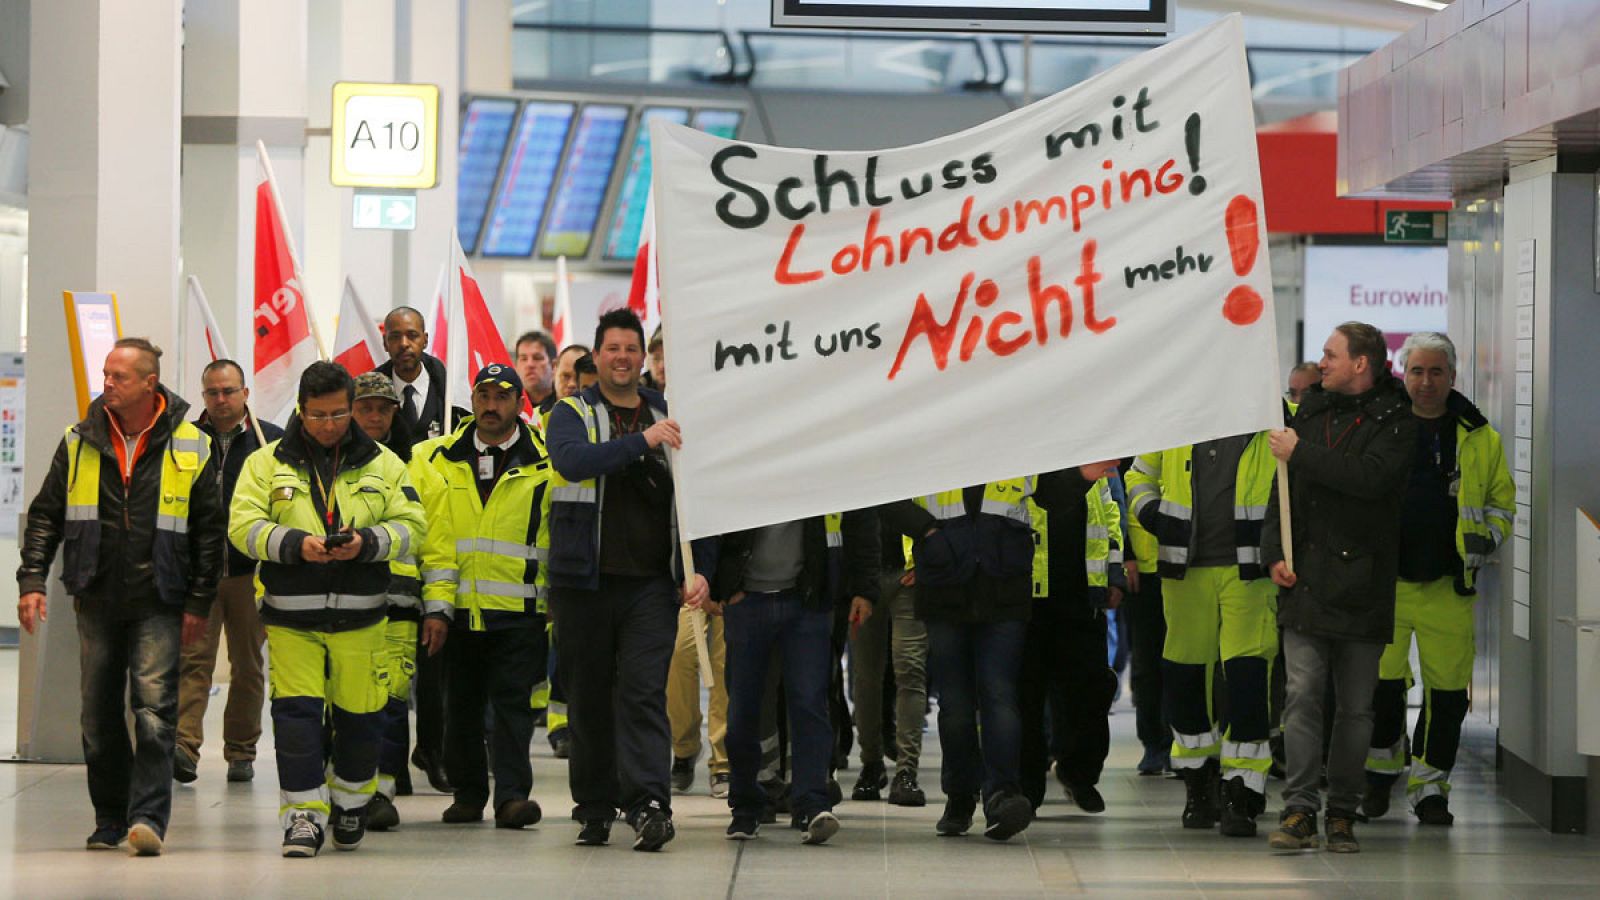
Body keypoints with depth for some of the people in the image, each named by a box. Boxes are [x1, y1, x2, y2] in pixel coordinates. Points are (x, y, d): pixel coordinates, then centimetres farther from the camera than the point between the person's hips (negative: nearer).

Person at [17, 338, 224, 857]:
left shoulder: (190, 448, -1)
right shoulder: (81, 443, 5)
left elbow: (209, 531, 2)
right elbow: (45, 516, 8)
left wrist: (199, 604, -2)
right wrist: (32, 581, -3)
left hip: (158, 602, -3)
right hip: (97, 599, 3)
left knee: (154, 707, -13)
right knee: (99, 713, 7)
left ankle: (148, 817, -15)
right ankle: (110, 819, 17)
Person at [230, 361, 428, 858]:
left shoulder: (382, 464, 8)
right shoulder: (267, 463, 4)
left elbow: (410, 525, 3)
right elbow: (243, 526, -3)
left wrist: (366, 543, -16)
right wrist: (295, 544, -20)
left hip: (359, 615, 1)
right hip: (290, 615, -1)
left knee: (359, 714, 8)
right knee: (296, 713, -8)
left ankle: (350, 801, 30)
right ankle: (304, 815, -2)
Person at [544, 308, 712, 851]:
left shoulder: (668, 416, 12)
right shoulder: (572, 414, 5)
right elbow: (573, 461, -17)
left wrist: (701, 569, 3)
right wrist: (640, 441, -27)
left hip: (651, 584, 0)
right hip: (584, 579, 0)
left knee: (644, 692, -10)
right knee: (588, 697, 6)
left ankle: (648, 805, -18)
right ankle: (594, 808, 16)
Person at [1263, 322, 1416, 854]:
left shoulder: (1396, 422, -3)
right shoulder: (1312, 411, 13)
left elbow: (1371, 477, -21)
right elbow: (1283, 489, 17)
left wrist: (1300, 453, -14)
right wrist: (1274, 552, 4)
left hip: (1362, 586, -3)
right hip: (1305, 581, 3)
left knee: (1355, 706, 5)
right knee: (1302, 695, -6)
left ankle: (1343, 814, 12)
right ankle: (1299, 812, -7)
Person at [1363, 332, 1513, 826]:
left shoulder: (1478, 436, 8)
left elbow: (1501, 498, 18)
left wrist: (1485, 540, 2)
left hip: (1449, 586, 1)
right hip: (1383, 578, -1)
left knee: (1448, 689, 1)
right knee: (1381, 683, -4)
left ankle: (1430, 785, 13)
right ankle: (1381, 764, 20)